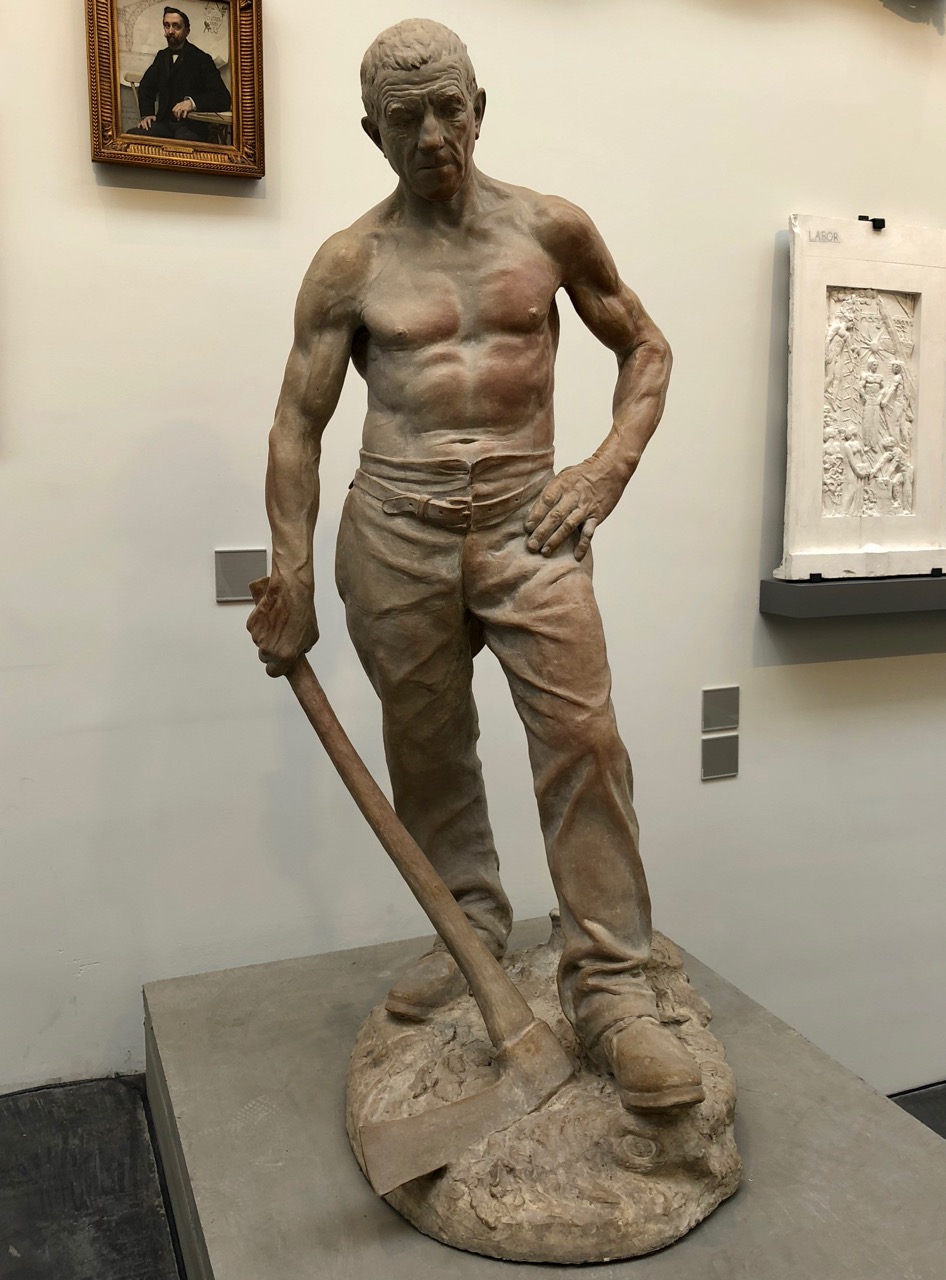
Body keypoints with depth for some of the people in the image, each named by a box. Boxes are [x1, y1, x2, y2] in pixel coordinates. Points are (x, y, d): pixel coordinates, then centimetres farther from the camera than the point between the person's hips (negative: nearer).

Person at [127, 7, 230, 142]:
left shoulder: (202, 59, -2)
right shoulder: (162, 56, 17)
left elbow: (223, 99, -13)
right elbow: (146, 87, 27)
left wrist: (192, 102, -29)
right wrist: (146, 114, 7)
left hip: (192, 127, -5)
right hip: (164, 123, 5)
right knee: (130, 136, -22)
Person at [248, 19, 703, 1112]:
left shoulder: (551, 230, 7)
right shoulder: (350, 263, 5)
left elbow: (646, 348, 15)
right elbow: (298, 423, 5)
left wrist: (608, 468, -1)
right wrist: (291, 579, -2)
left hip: (524, 516, 0)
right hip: (394, 529, 1)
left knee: (582, 732, -13)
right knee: (426, 747, 8)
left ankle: (608, 983, -2)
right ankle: (470, 927, 30)